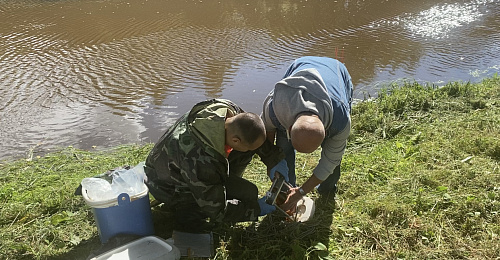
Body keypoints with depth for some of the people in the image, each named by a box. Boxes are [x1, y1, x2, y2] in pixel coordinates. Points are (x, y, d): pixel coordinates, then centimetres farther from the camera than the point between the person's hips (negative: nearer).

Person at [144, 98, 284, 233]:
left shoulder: (227, 109, -25)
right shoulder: (202, 161, -43)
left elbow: (255, 133, -2)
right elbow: (217, 210, -28)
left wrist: (276, 161, -7)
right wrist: (256, 209, -19)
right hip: (171, 185, -7)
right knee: (248, 194, -19)